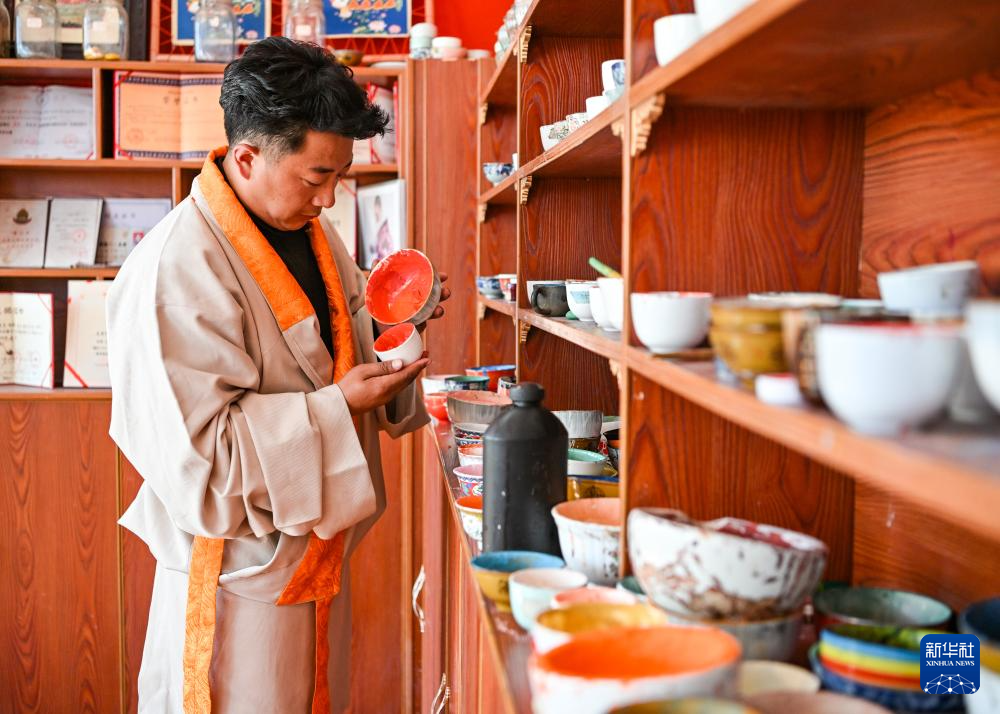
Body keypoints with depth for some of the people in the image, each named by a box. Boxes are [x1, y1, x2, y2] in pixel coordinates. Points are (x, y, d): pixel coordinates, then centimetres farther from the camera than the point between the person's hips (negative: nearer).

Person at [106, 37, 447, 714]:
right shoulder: (175, 269, -24)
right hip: (239, 567, -8)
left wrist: (383, 327, -4)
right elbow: (192, 452, -26)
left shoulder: (310, 230, 3)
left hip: (320, 550, 8)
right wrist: (336, 406, -28)